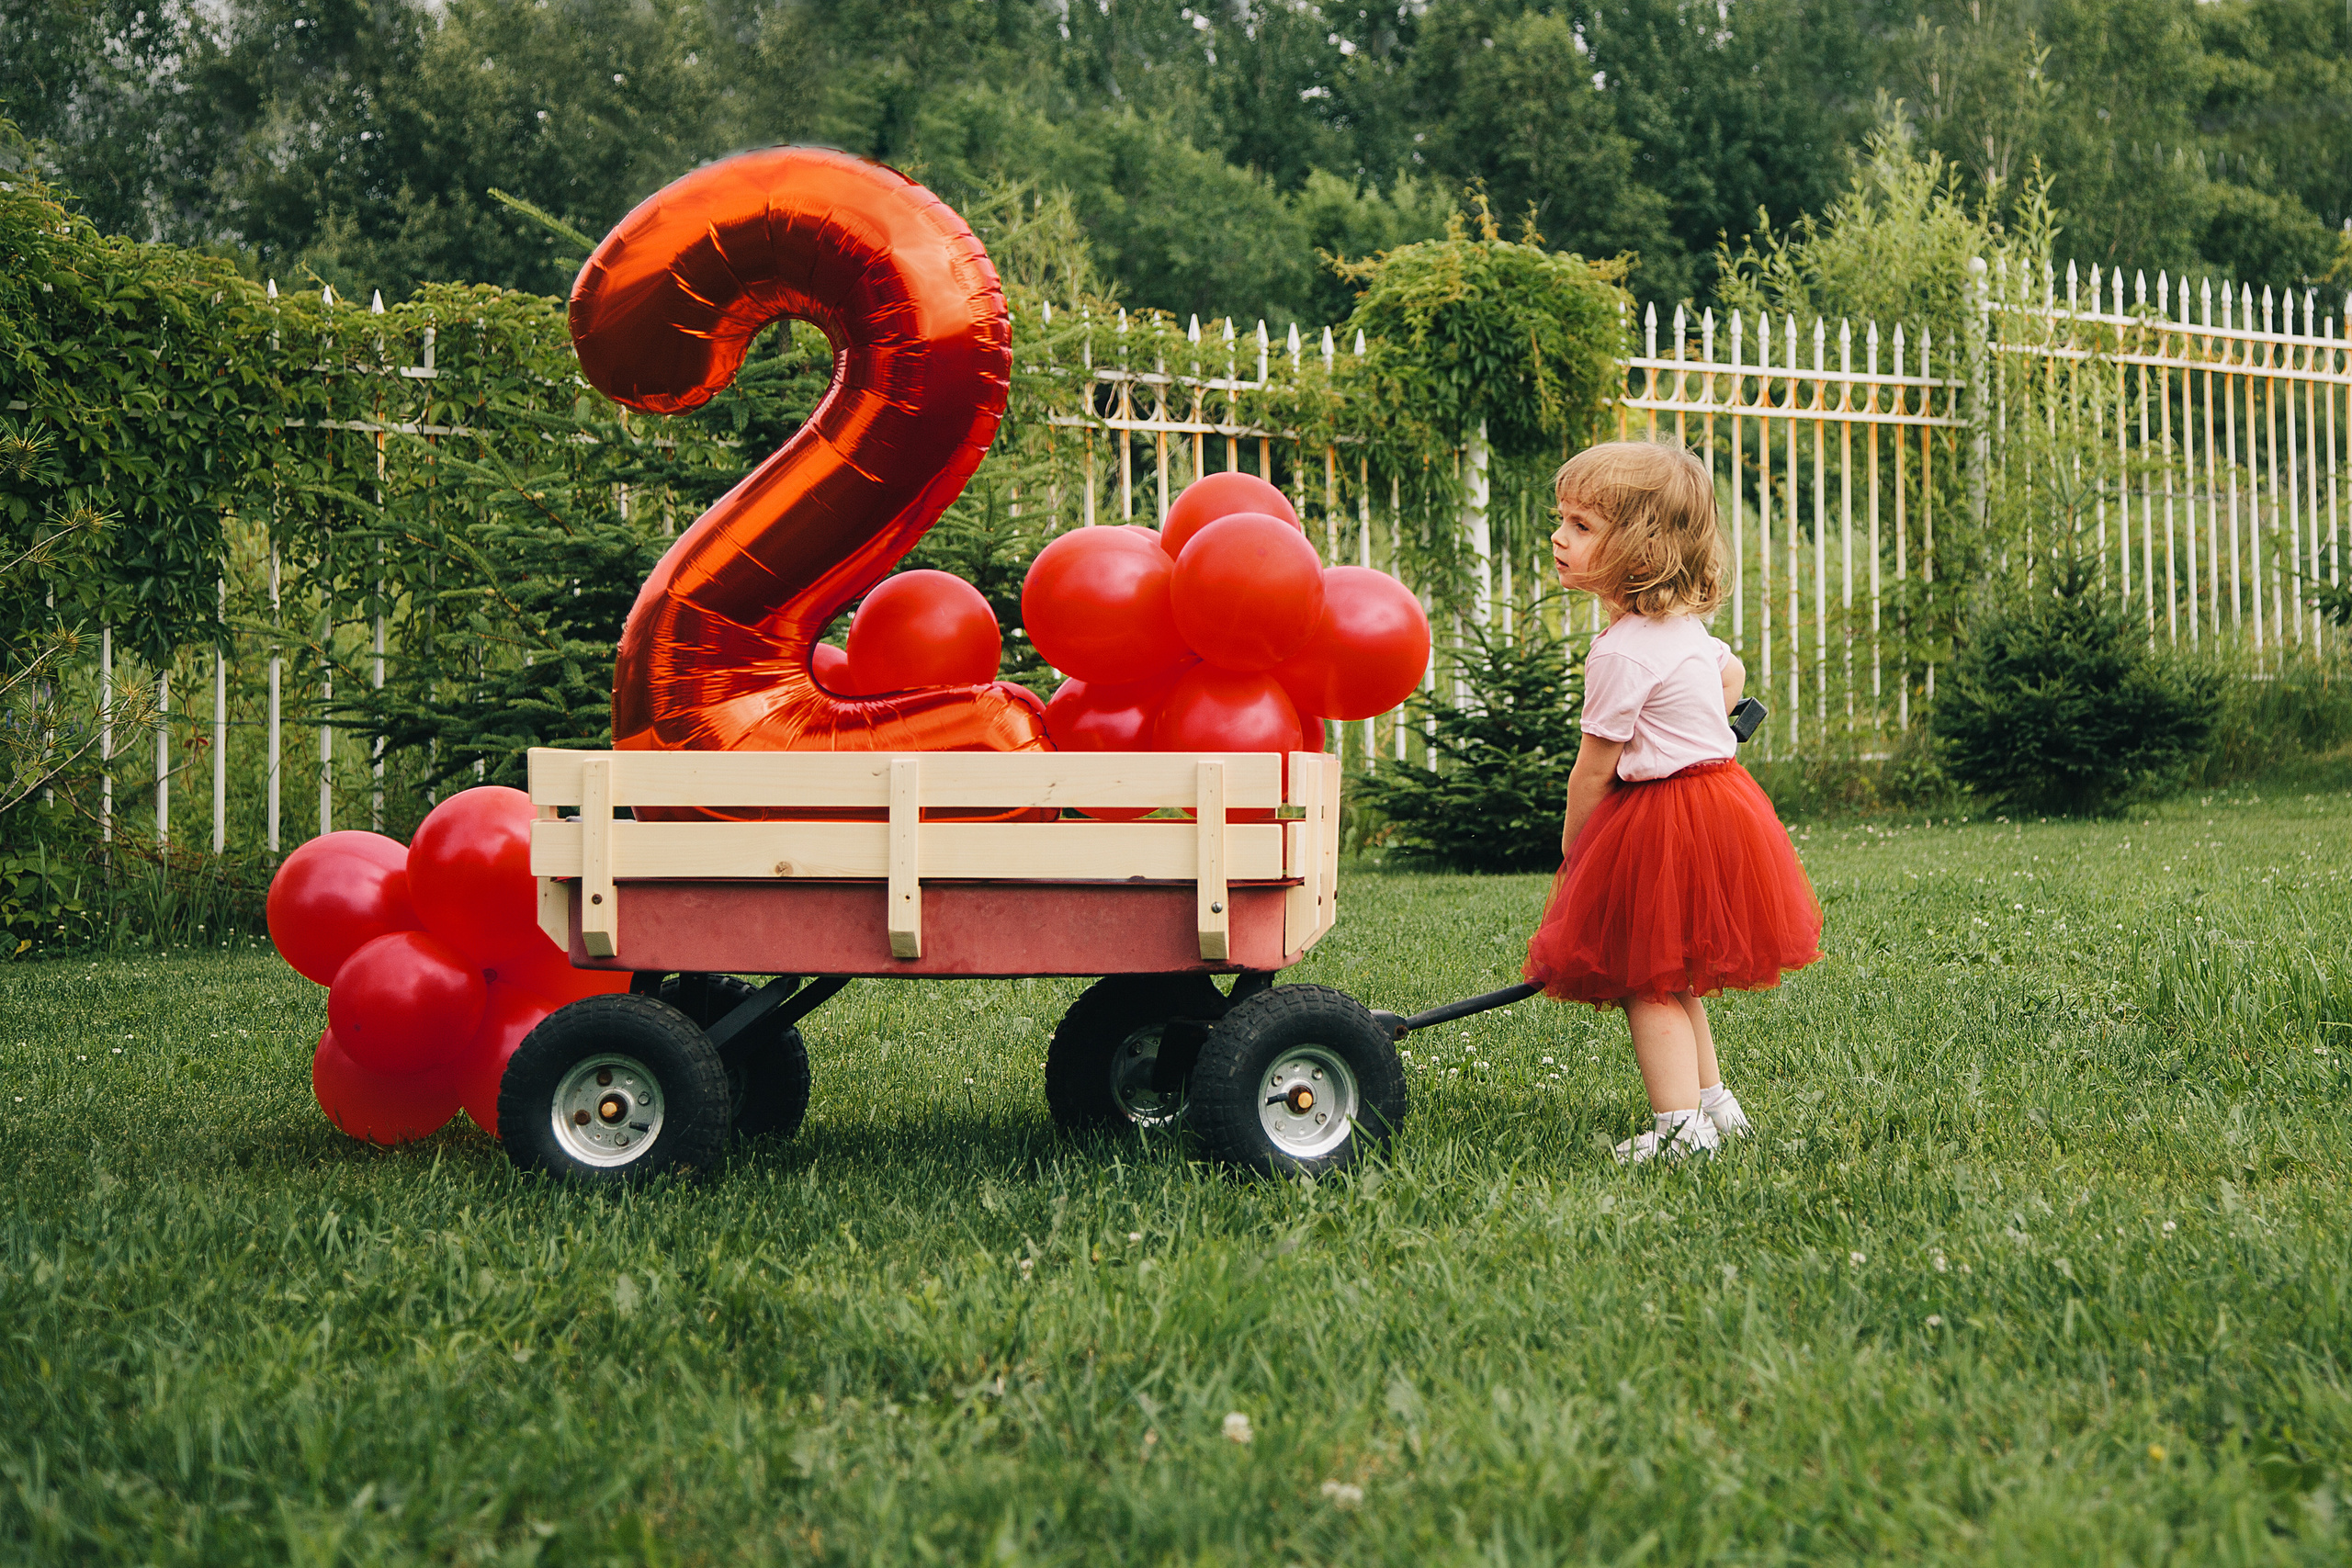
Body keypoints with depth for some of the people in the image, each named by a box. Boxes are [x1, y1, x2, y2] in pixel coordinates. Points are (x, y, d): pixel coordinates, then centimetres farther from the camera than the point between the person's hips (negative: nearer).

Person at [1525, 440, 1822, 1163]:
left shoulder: (1620, 652, -20)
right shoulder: (1686, 626, 9)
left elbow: (1593, 771, -14)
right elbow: (1732, 675, 31)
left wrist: (1571, 850, 0)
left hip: (1664, 823, -10)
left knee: (1649, 981, -4)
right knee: (1673, 979, 19)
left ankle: (1679, 1125, -5)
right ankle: (1714, 1102, 25)